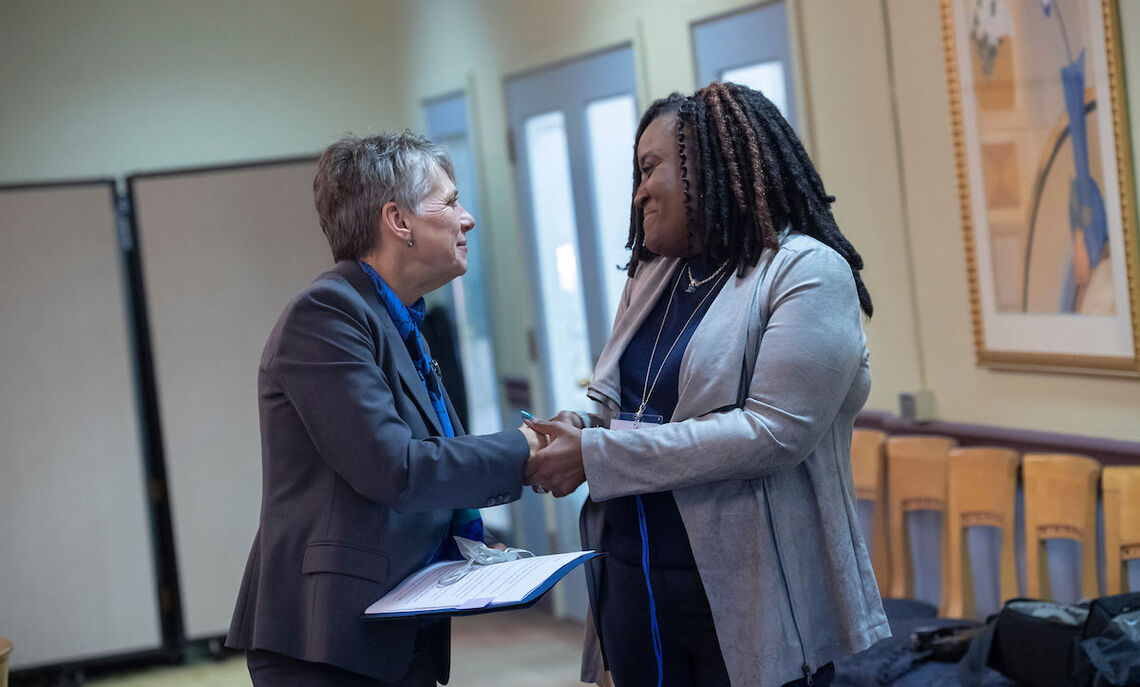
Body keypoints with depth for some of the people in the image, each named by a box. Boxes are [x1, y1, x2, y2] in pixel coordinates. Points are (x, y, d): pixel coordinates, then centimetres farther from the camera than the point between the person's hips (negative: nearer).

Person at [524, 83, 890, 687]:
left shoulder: (807, 272, -10)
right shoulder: (651, 277, 14)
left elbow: (775, 432, -20)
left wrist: (596, 456, -19)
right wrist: (571, 436, -5)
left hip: (750, 597, -6)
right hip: (632, 586, 6)